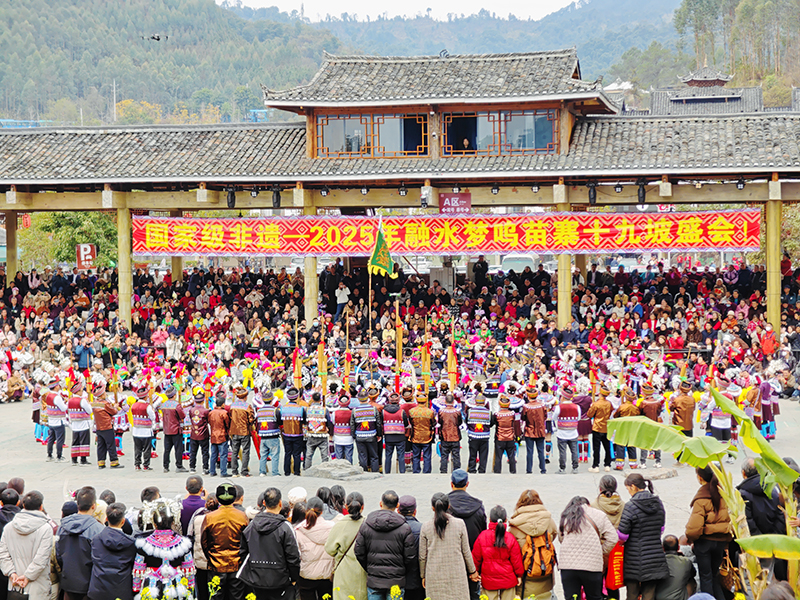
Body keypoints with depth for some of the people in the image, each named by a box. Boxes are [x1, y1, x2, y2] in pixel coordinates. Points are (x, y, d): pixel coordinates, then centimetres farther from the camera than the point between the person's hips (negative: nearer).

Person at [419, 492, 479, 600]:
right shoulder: (460, 524, -2)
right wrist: (472, 571, 18)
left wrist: (423, 575, 18)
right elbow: (466, 552, 5)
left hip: (434, 578, 0)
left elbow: (422, 556, 5)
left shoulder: (425, 527, -1)